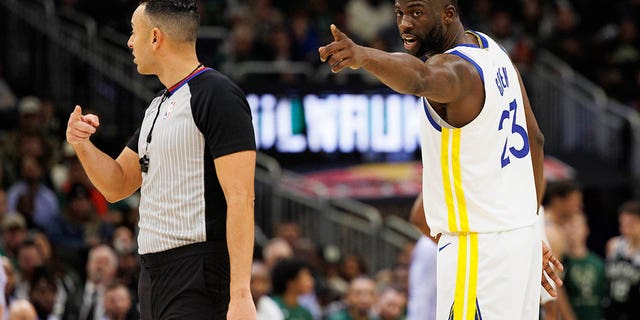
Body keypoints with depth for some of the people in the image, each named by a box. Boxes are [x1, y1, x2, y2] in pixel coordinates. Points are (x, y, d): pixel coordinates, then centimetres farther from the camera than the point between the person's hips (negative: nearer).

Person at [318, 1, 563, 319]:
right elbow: (534, 139, 20)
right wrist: (529, 234, 26)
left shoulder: (455, 68, -19)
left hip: (477, 248, -10)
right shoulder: (491, 50, 12)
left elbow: (420, 78, -46)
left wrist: (362, 56, -64)